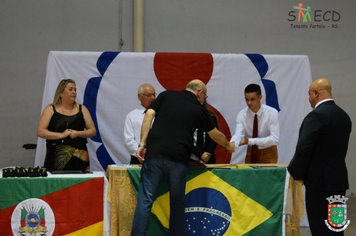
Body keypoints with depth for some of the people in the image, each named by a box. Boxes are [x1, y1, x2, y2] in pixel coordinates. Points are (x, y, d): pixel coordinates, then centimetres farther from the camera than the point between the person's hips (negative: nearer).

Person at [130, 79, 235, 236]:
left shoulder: (166, 95, 16)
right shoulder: (199, 109, 14)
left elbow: (149, 115, 3)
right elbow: (216, 135, 28)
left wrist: (142, 144, 1)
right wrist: (228, 145, 48)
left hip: (154, 154, 1)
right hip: (178, 159, -1)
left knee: (145, 200, -3)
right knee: (177, 203, 12)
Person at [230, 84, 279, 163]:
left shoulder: (272, 113, -17)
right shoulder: (242, 115, -10)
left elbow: (275, 139, -24)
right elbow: (238, 134, -23)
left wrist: (250, 141, -34)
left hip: (268, 154, -2)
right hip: (251, 153, 2)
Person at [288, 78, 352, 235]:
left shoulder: (316, 116, -16)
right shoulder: (344, 116, 10)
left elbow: (303, 149, -19)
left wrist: (296, 173, -4)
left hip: (320, 182, -8)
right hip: (339, 180, 8)